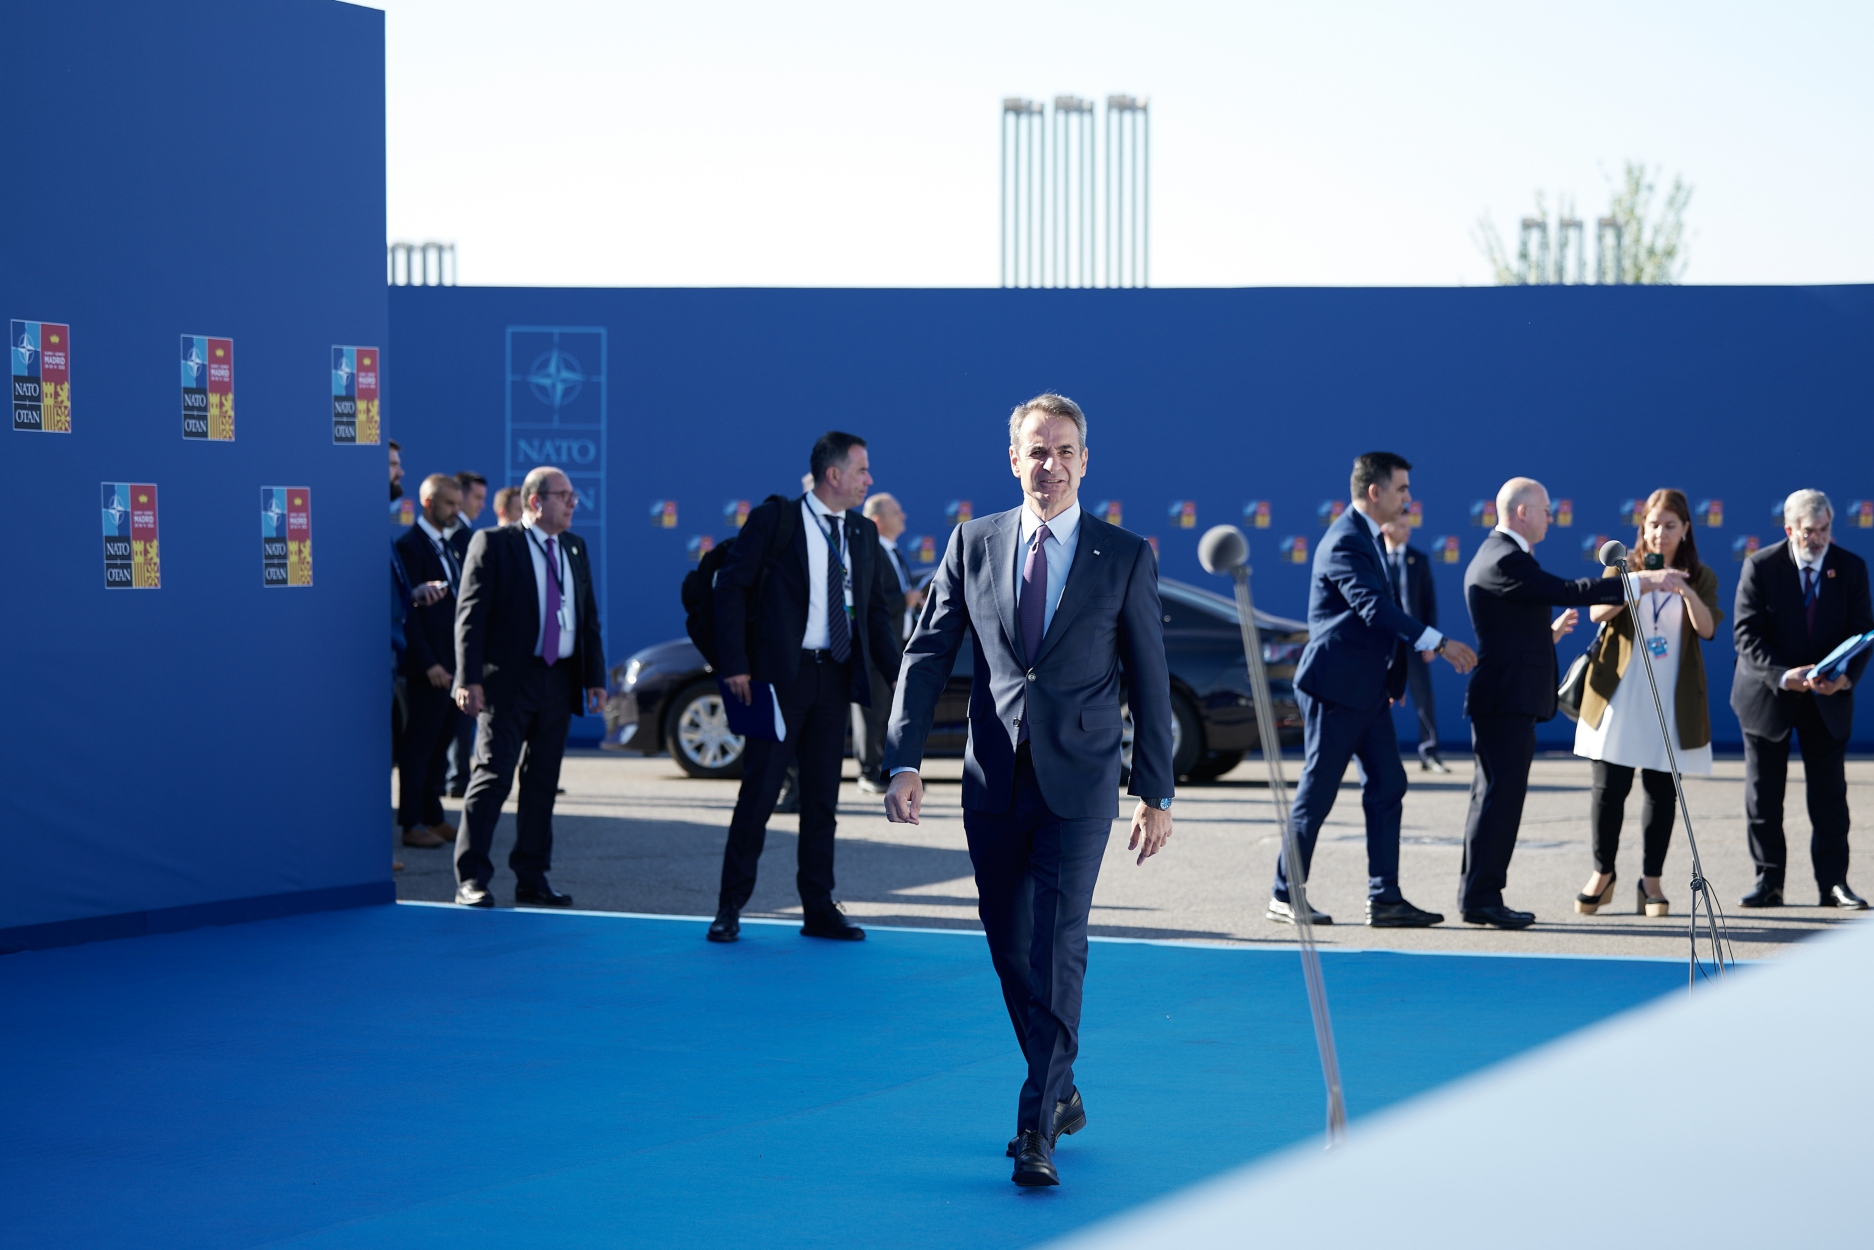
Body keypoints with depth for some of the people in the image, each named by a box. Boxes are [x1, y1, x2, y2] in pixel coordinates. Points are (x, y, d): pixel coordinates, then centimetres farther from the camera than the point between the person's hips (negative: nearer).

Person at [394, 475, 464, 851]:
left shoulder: (446, 547, 17)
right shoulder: (410, 545, -11)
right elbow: (408, 610, -16)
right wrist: (428, 663, -19)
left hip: (451, 663, 8)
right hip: (427, 667, -8)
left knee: (441, 743, 11)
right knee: (419, 745, -3)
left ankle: (433, 817, 18)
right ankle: (413, 824, 2)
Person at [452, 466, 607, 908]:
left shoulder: (575, 548, 14)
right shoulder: (493, 544, -4)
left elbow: (589, 618, 18)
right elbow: (470, 616, -8)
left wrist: (595, 677, 10)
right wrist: (469, 679, -16)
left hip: (560, 681, 6)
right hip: (507, 682, -6)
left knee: (543, 783, 9)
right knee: (493, 776, -8)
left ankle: (532, 879, 16)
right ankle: (471, 880, -5)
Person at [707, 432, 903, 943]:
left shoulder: (863, 533, 10)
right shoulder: (774, 520, -5)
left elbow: (879, 607, 14)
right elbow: (731, 586, -6)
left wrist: (899, 671, 2)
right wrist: (735, 664, -12)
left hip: (835, 676, 5)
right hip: (781, 673, -5)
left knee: (823, 796, 8)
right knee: (759, 790, -3)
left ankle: (818, 908, 14)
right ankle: (730, 906, 5)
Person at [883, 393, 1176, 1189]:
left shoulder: (1125, 559, 1)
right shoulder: (973, 545, 6)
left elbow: (1149, 682, 4)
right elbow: (927, 655, 5)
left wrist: (1156, 795, 2)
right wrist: (904, 760, -6)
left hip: (1078, 784, -3)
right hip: (993, 783, 3)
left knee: (1056, 949, -12)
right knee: (1009, 950, 9)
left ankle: (1038, 1128, -10)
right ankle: (1061, 1093, 28)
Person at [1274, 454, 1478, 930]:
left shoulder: (1366, 538, 15)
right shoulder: (1345, 542, -17)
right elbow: (1374, 607, -28)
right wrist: (1438, 642, -31)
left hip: (1366, 690, 10)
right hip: (1335, 687, -10)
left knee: (1387, 787, 5)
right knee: (1317, 792, -3)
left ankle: (1384, 899, 6)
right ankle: (1285, 897, 6)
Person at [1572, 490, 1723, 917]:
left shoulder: (1700, 577, 8)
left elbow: (1707, 628, -9)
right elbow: (1597, 612, -9)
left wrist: (1685, 590, -26)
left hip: (1671, 700, 1)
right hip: (1619, 692, -1)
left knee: (1662, 790, 1)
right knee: (1609, 786, -3)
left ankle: (1651, 882, 8)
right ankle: (1602, 874, 11)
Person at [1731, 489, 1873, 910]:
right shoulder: (1761, 567, -8)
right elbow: (1747, 633, -11)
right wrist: (1782, 674, -25)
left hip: (1827, 699, 1)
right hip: (1767, 696, -1)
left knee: (1829, 795, 2)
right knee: (1762, 796, 3)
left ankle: (1833, 882, 8)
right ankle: (1768, 882, 11)